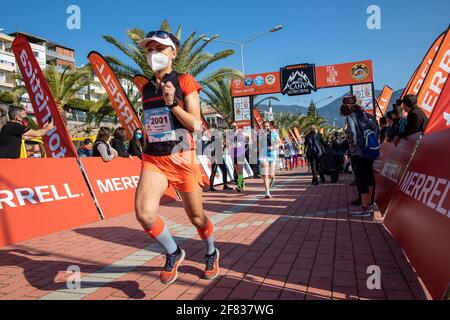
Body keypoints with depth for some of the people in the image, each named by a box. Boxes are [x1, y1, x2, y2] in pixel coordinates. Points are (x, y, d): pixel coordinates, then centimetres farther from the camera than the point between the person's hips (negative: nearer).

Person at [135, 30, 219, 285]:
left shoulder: (185, 82, -3)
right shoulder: (146, 88, 13)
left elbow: (195, 124, -11)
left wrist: (172, 103, -21)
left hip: (182, 158, -3)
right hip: (153, 159, 4)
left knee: (196, 217, 9)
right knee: (144, 215, -18)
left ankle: (211, 254, 41)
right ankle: (174, 254, 11)